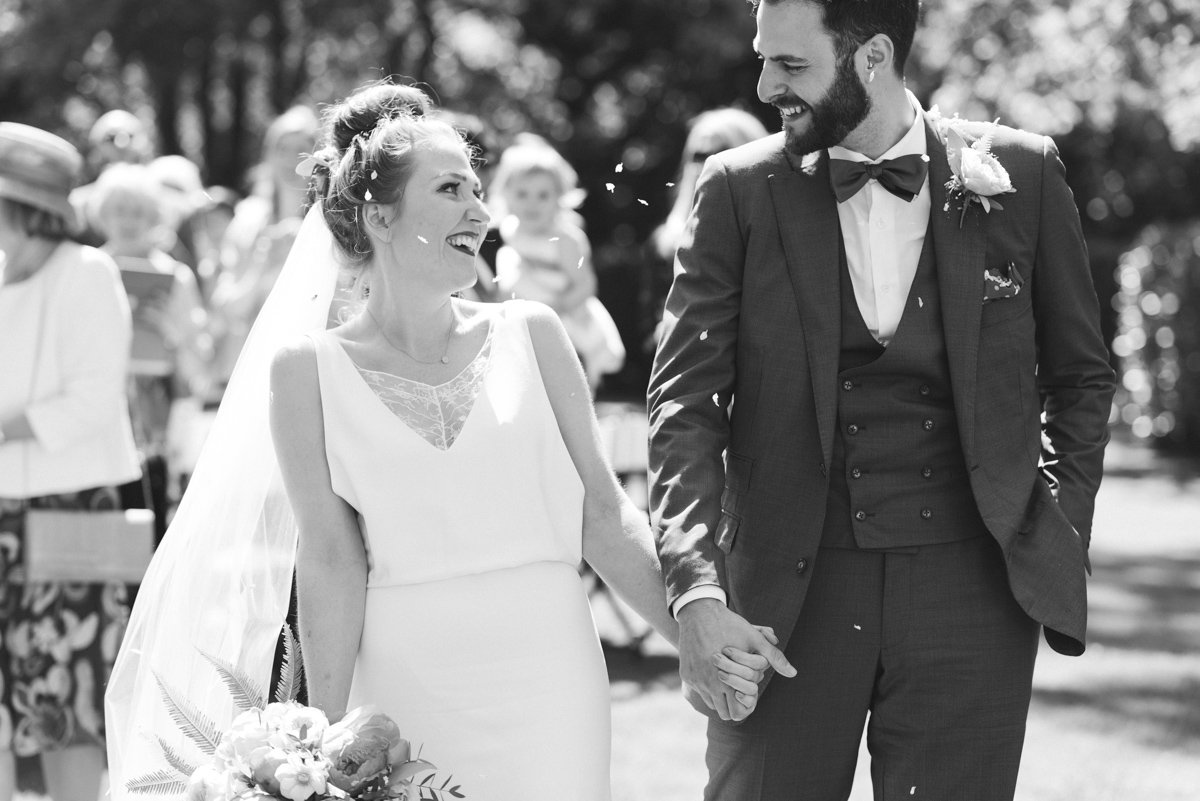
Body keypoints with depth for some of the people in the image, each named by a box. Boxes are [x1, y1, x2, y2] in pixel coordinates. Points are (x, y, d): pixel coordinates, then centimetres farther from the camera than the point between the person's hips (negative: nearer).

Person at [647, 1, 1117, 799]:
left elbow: (1081, 375, 13)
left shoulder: (1020, 173, 2)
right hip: (789, 594, 0)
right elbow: (684, 402, -3)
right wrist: (697, 592, -16)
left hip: (971, 585, 0)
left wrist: (1060, 536, 2)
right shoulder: (740, 192, 1)